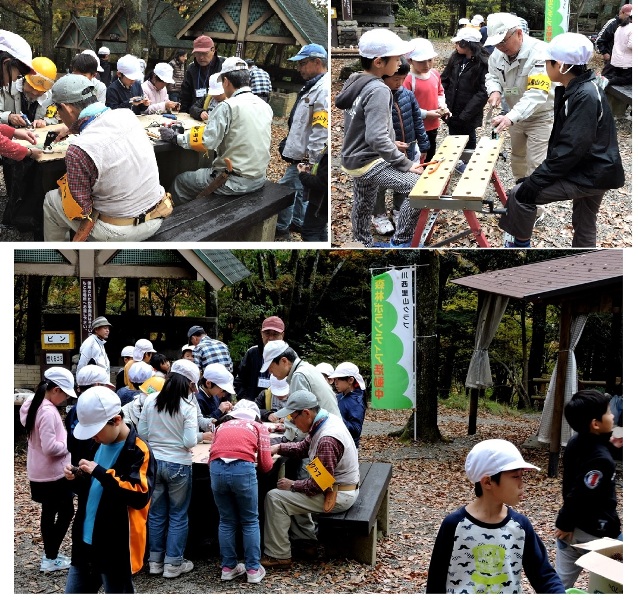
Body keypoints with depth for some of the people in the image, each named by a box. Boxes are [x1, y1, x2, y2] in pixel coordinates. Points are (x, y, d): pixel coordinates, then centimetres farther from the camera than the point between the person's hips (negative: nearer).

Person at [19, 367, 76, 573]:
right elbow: (50, 447, -28)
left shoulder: (33, 405, 6)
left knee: (48, 512, 17)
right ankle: (50, 559, 7)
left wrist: (64, 441, 7)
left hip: (39, 473, 9)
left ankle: (49, 555, 26)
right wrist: (68, 446, -12)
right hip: (53, 473, -9)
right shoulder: (48, 412, -25)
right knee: (66, 512, 3)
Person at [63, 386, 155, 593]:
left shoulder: (138, 451, -15)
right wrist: (78, 478, 0)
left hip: (116, 548, -8)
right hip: (86, 542, 8)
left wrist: (99, 472, -26)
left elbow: (140, 496, -25)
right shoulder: (100, 446, 11)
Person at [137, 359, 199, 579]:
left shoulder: (150, 400, -2)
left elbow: (141, 432, 3)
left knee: (156, 513, 15)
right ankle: (173, 564, 13)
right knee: (178, 515, 9)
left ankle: (155, 561, 23)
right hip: (178, 465, -4)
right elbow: (190, 442, -17)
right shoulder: (188, 407, -14)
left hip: (154, 462, 4)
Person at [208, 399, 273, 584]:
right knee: (250, 521, 12)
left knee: (227, 521, 17)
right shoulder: (259, 428, 22)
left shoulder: (222, 426, 29)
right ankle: (253, 570, 15)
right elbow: (266, 465, 16)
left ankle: (228, 567, 22)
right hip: (243, 469, -3)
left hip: (217, 470, 3)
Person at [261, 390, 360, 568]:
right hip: (336, 487, 10)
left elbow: (319, 485, -25)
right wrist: (279, 447, -1)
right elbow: (304, 447, 14)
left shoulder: (327, 440, -29)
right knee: (291, 492, 23)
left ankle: (278, 556, -3)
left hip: (337, 496, -10)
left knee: (274, 498, -10)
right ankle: (308, 539, 23)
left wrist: (293, 485, -12)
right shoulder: (328, 419, 0)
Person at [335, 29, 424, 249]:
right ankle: (400, 242, -4)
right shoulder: (378, 91, -23)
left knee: (364, 206, 23)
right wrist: (405, 164, -25)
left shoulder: (354, 81, 5)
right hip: (369, 163, -10)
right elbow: (376, 138, -32)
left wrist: (391, 144, 21)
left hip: (355, 158, 10)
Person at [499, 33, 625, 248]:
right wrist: (541, 174, 8)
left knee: (521, 194, -12)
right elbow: (564, 140, 12)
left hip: (591, 176, -10)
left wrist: (535, 181, -26)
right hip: (590, 171, 10)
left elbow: (571, 149, -28)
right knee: (584, 226, 23)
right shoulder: (574, 89, 5)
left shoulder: (585, 97, -25)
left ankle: (520, 244, 8)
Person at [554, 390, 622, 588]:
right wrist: (566, 524, -14)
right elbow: (581, 495, -27)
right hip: (594, 533, -8)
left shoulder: (576, 442, 1)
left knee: (560, 583, 15)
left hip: (570, 528, 8)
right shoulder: (601, 459, -27)